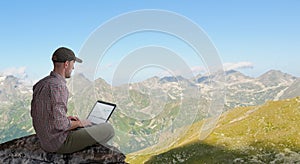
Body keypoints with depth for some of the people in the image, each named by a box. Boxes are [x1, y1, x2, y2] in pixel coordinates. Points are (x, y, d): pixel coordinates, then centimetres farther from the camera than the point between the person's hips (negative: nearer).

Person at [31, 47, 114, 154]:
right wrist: (79, 123, -7)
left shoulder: (41, 84, 4)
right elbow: (60, 124, -27)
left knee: (91, 126, 27)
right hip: (59, 143, -9)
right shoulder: (58, 86, -24)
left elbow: (34, 113, 14)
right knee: (108, 129, -4)